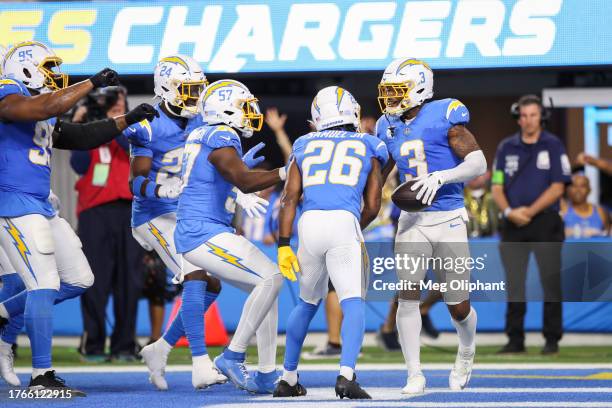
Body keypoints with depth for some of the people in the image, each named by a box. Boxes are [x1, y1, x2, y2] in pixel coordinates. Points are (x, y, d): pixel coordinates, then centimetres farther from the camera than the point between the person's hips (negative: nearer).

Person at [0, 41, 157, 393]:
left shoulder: (46, 122, 18)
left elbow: (79, 138, 26)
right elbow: (45, 108, -28)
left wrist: (128, 119, 22)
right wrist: (92, 83, -22)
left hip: (41, 206, 10)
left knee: (79, 280, 12)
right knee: (45, 283, -13)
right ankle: (42, 377, -10)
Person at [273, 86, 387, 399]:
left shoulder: (305, 146, 21)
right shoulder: (368, 147, 18)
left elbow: (289, 199, 12)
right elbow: (372, 207, 17)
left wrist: (283, 245, 10)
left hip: (309, 222, 3)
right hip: (344, 222, -3)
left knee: (308, 302, 22)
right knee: (353, 302, -7)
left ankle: (288, 378, 28)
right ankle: (346, 375, -27)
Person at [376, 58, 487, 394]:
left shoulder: (444, 117, -9)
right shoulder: (389, 127, 8)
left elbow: (478, 163, -13)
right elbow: (376, 176, 20)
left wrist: (440, 177, -25)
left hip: (448, 219, -4)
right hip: (413, 221, 4)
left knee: (458, 306, 4)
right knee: (408, 297, -10)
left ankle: (466, 354, 35)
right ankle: (414, 375, -3)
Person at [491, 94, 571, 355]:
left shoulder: (553, 146, 1)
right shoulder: (506, 147, 10)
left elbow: (558, 187, -5)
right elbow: (497, 187, 7)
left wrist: (529, 211, -13)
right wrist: (509, 211, -11)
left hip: (545, 222, -3)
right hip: (513, 225, 3)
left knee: (550, 282, -4)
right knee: (514, 283, 3)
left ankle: (552, 339, 1)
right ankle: (515, 340, 9)